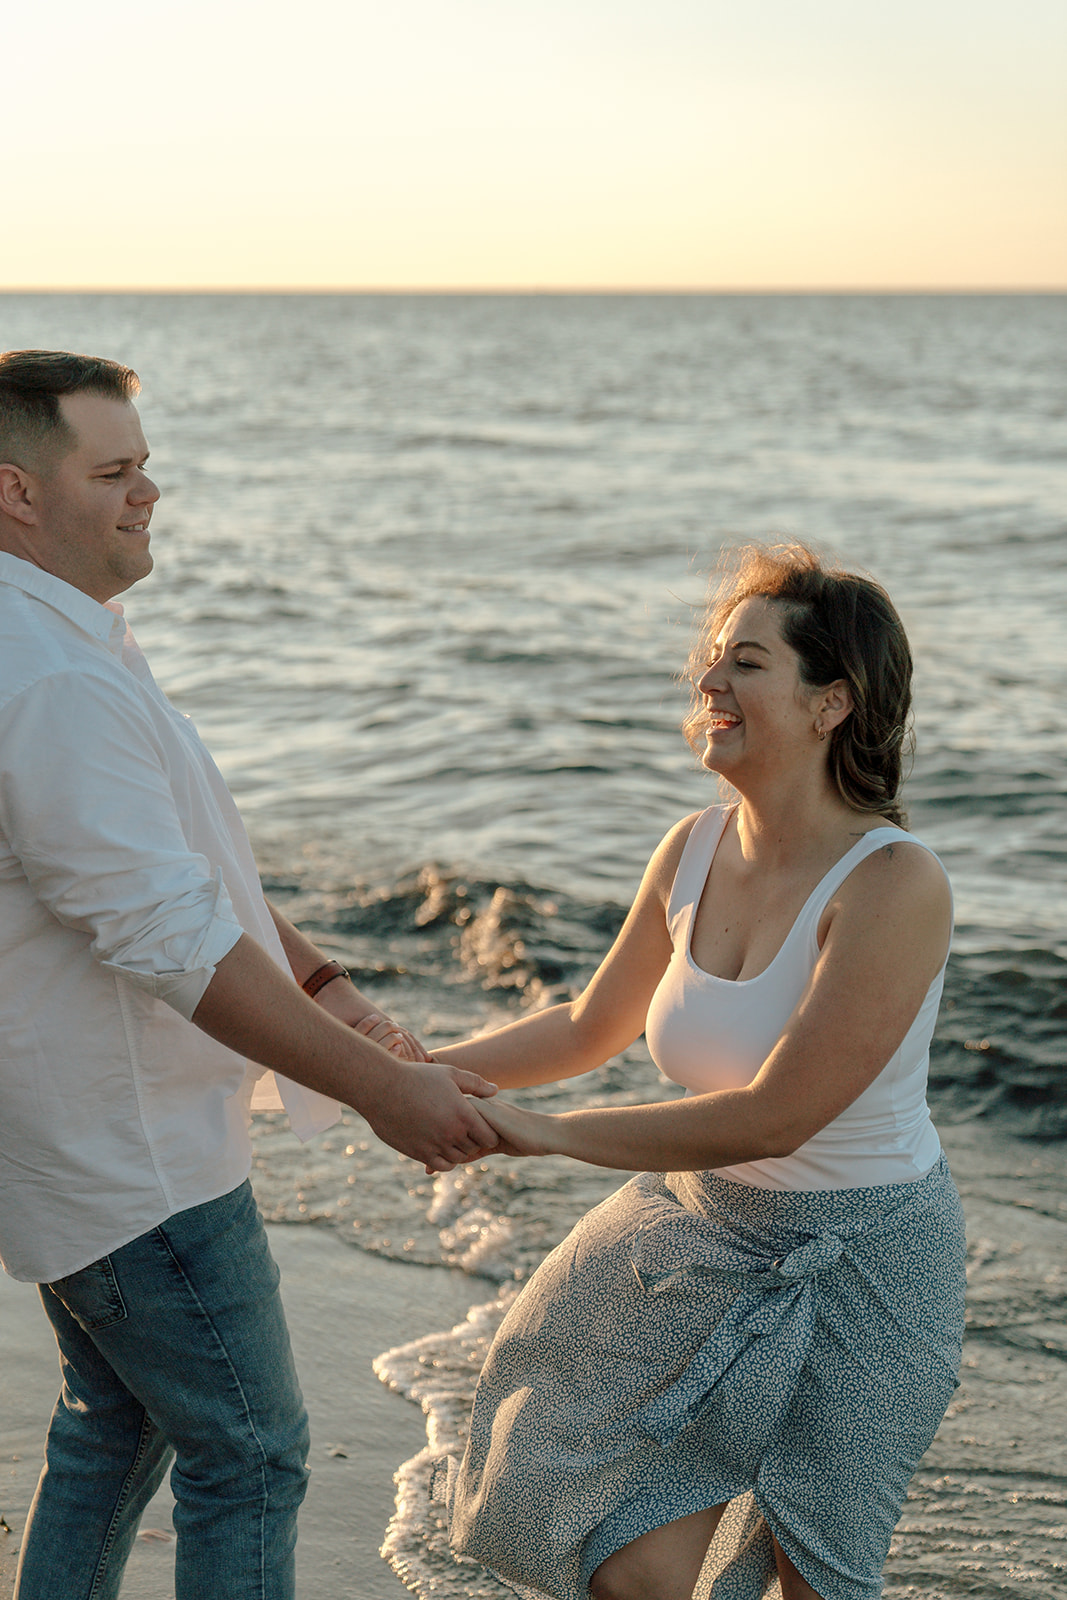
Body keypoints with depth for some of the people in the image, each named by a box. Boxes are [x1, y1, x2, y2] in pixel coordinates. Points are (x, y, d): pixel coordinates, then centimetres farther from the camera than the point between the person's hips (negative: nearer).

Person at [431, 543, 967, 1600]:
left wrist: (545, 1133, -24)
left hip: (854, 1264, -5)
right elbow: (590, 1028, 10)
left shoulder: (894, 885, -25)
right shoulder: (693, 851, -6)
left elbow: (772, 1117, -28)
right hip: (700, 1230, 5)